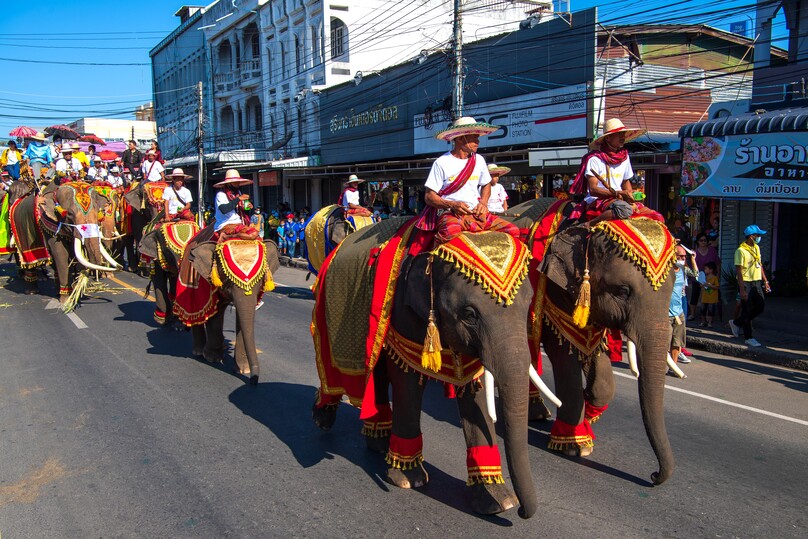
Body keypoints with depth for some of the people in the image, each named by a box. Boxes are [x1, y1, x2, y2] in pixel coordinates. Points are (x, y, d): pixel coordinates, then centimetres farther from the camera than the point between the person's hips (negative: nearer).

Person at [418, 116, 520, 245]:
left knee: (513, 230, -13)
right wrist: (452, 205, -20)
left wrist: (483, 203, 6)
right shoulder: (441, 163, -3)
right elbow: (429, 197, -3)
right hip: (450, 213, -5)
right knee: (451, 233, -41)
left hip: (476, 214, 6)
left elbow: (486, 185, 27)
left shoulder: (479, 160, 13)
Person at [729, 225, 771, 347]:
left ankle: (736, 323, 26)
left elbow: (759, 265, 19)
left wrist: (765, 281, 14)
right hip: (746, 283, -8)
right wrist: (742, 289, -21)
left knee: (760, 306, 10)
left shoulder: (756, 248, 11)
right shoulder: (741, 250, -15)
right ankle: (748, 338, 7)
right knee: (747, 310, -1)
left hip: (757, 282, 8)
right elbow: (739, 271, -17)